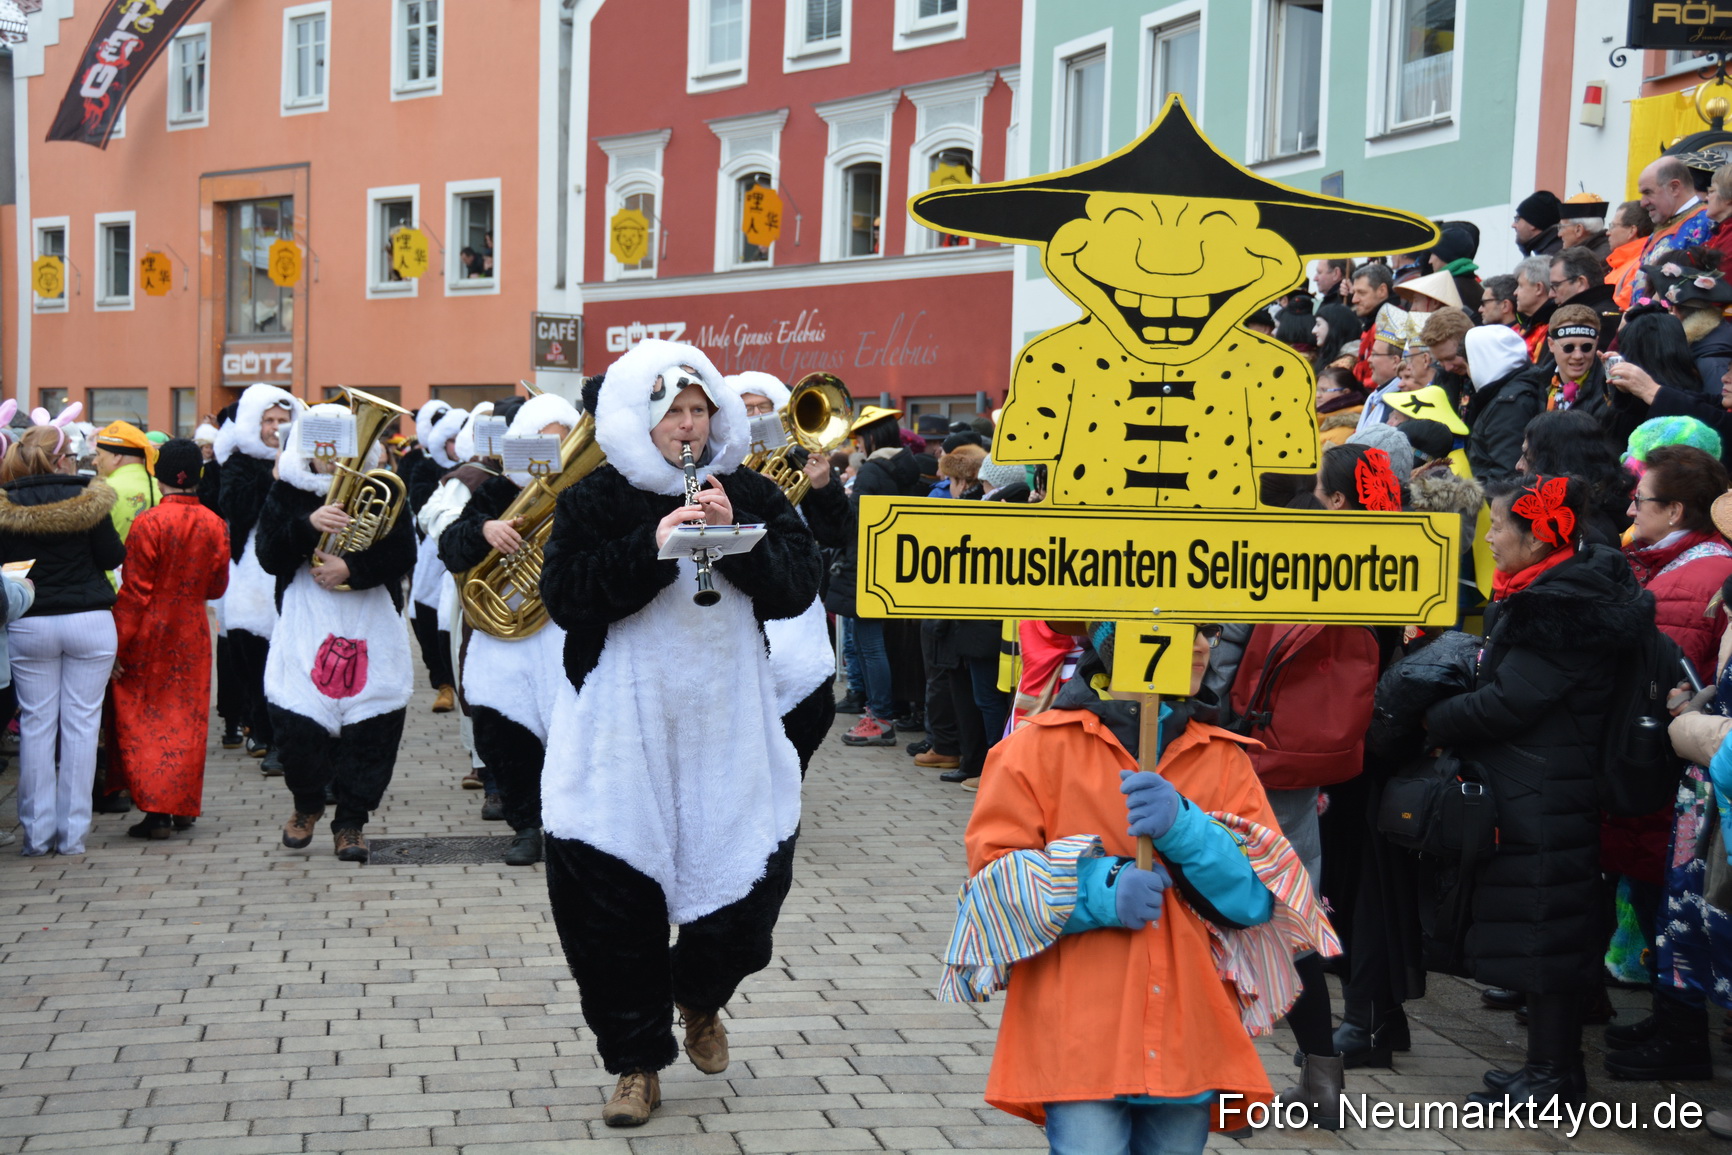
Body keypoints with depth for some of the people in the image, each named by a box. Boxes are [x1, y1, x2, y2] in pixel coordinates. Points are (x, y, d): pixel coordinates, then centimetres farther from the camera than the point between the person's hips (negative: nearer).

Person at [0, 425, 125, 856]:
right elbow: (113, 557, -5)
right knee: (81, 724, 4)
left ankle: (37, 832, 10)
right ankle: (73, 832, 5)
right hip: (89, 623, -1)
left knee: (36, 724, 8)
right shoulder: (85, 497, -8)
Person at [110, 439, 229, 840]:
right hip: (192, 634, 4)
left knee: (142, 721, 5)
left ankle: (157, 811, -1)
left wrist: (118, 646, -8)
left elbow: (135, 592, -13)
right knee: (186, 721, 13)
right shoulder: (214, 525, -3)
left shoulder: (148, 524, -15)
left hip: (148, 634, -3)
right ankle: (182, 806, 17)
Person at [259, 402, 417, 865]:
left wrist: (352, 569, -19)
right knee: (297, 723, -7)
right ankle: (306, 805, 22)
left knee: (370, 727, -3)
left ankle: (350, 821, 13)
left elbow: (403, 555, -4)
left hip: (372, 630, 0)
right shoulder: (288, 492, 6)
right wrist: (308, 526, -21)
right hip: (306, 629, 0)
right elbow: (269, 556, -5)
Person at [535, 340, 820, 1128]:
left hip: (728, 732, 2)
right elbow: (564, 594, -11)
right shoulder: (595, 501, 1)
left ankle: (699, 999, 36)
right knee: (613, 901, 0)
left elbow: (798, 587, -2)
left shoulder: (750, 495, 6)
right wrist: (652, 547, -20)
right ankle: (637, 1063, 17)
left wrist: (737, 536, -17)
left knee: (748, 889, 3)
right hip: (623, 739, -1)